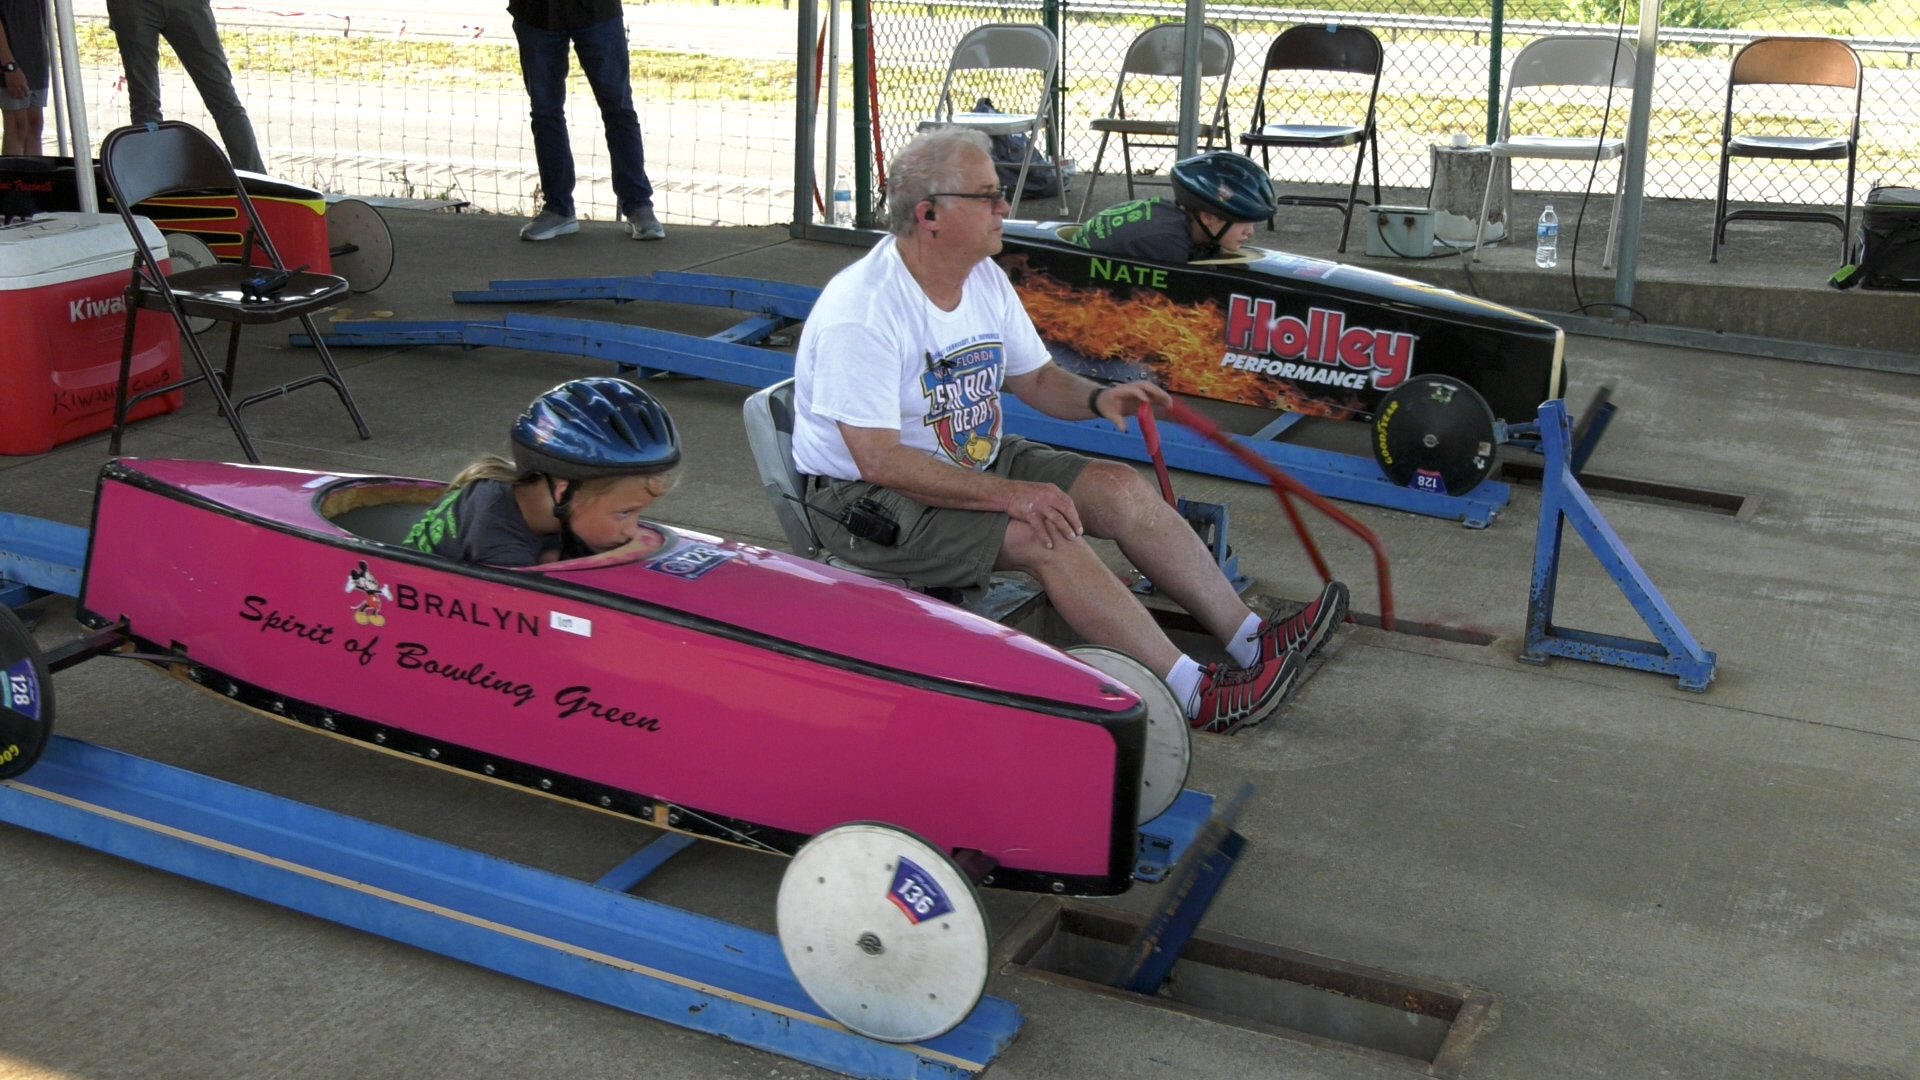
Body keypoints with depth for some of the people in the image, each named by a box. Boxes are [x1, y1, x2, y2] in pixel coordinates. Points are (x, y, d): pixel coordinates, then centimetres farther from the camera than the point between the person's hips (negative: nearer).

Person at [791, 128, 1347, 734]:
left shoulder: (984, 277, 2)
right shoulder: (861, 311, -24)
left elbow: (1035, 377, 13)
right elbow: (880, 462, -28)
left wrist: (1096, 399, -10)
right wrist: (1007, 494, -30)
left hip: (975, 462, 9)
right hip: (868, 498, -8)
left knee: (1121, 488, -7)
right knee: (1047, 535, -27)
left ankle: (1250, 642, -4)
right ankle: (1196, 695, -24)